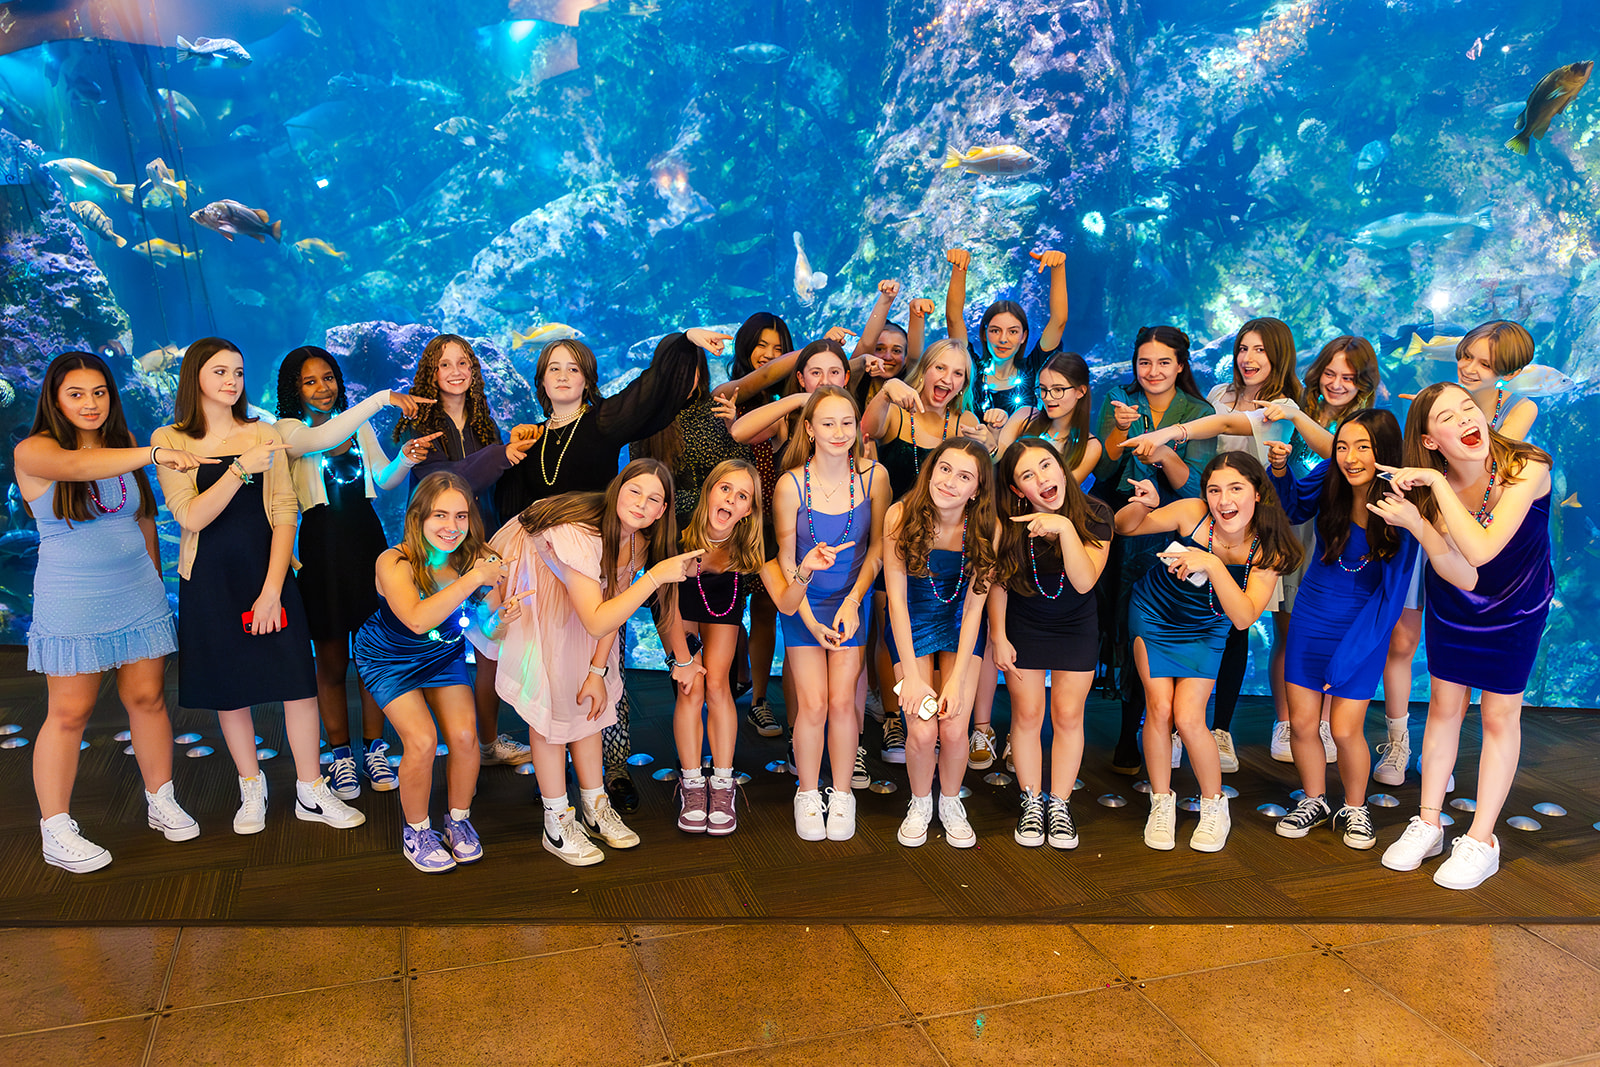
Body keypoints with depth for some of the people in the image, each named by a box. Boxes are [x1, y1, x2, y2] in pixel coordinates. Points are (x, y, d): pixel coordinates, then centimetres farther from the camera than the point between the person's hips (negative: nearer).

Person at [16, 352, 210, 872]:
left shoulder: (125, 449, 9)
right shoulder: (33, 451, -7)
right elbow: (73, 466, -31)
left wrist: (154, 583, 18)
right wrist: (154, 454, -43)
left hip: (138, 599, 4)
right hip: (72, 607, -4)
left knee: (148, 698, 8)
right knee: (69, 713, 1)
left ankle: (161, 801, 22)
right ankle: (55, 831, 12)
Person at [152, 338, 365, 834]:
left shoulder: (264, 435, 4)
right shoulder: (168, 440, 1)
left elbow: (284, 514, -1)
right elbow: (191, 517, -11)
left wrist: (271, 589, -9)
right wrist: (241, 468, -23)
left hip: (268, 574, 1)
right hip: (209, 582, 0)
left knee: (299, 683, -2)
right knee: (230, 691, 8)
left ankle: (311, 792, 11)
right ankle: (251, 789, 26)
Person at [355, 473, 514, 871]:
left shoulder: (477, 558, -22)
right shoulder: (394, 562, -32)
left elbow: (487, 629, -15)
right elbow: (418, 620, -49)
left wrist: (502, 618, -39)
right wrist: (474, 579, -49)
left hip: (444, 655, 3)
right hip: (388, 658, -3)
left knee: (464, 735, -12)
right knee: (422, 741, -17)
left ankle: (459, 820, 15)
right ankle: (416, 831, 9)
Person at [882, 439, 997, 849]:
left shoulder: (984, 528, -18)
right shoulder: (901, 515, -21)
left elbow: (974, 606, -13)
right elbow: (896, 597, -17)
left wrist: (957, 680, -17)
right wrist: (912, 676, -19)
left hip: (959, 625, 1)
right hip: (911, 625, -1)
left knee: (954, 729, -10)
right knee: (922, 730, -12)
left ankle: (951, 803, 21)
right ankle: (920, 804, 19)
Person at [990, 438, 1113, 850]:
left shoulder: (1095, 514, -20)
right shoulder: (1008, 521, -19)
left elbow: (1085, 581, -30)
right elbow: (998, 581, -6)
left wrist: (1064, 528, -41)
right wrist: (998, 637, -4)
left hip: (1076, 626, 0)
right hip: (1023, 626, 0)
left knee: (1068, 715, 1)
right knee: (1027, 714, 1)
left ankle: (1060, 805, 16)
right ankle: (1032, 803, 17)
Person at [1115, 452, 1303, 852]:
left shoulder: (1267, 548, -22)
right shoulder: (1191, 514, -25)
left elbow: (1244, 618, -29)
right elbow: (1123, 527, -11)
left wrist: (1213, 565, -41)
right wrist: (1144, 506, -34)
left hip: (1204, 632, 0)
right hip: (1153, 614, 0)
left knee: (1188, 719, -8)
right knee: (1159, 708, -5)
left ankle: (1215, 806, 16)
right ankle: (1161, 803, 14)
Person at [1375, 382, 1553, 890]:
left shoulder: (1527, 469, -30)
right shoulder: (1433, 488, -21)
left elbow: (1481, 549, -41)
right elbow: (1462, 576, -26)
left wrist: (1438, 484, -40)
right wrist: (1415, 523, -39)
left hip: (1515, 608, -3)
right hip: (1454, 605, 3)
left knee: (1499, 716, 4)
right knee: (1444, 704, 10)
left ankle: (1481, 841, 17)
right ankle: (1428, 824, 24)